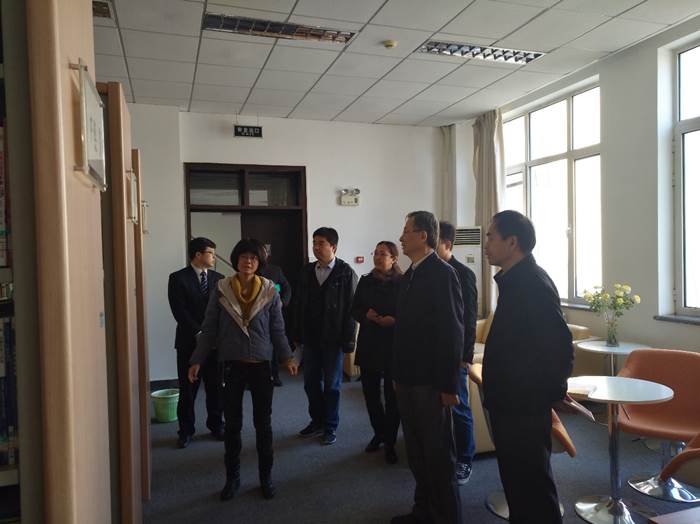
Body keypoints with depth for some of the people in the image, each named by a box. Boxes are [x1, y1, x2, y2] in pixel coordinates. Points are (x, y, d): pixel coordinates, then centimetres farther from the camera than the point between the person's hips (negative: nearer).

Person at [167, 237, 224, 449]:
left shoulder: (218, 278, 8)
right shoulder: (178, 278, -4)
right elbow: (179, 311, -11)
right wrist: (199, 332, -16)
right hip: (189, 341, -3)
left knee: (215, 386, 9)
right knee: (188, 388, 5)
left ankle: (216, 425, 24)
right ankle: (186, 430, 18)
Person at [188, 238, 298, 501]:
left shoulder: (270, 291, -2)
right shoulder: (221, 290, -3)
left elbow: (277, 330, 1)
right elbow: (209, 329, 0)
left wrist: (286, 357, -10)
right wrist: (197, 360, -3)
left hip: (262, 364, 0)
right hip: (232, 365, 0)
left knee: (263, 423, 9)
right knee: (232, 423, 9)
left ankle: (266, 476, 25)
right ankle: (232, 477, 25)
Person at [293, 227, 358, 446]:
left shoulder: (346, 273, -9)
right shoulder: (307, 271, 5)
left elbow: (351, 308, -10)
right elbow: (299, 304, 8)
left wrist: (348, 340, -12)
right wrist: (297, 335, 5)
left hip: (333, 338, -4)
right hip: (310, 337, 5)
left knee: (332, 384, 7)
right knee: (311, 382, 13)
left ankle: (330, 427, 23)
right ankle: (317, 421, 31)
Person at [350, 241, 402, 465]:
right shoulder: (365, 282, 6)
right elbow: (354, 310, 10)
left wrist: (394, 320, -20)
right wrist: (366, 315, -9)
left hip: (394, 346, -4)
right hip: (368, 345, 4)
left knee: (392, 395, 3)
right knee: (370, 392, 11)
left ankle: (390, 442, 17)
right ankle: (379, 433, 32)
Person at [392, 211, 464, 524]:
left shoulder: (442, 273, -13)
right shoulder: (409, 275, 11)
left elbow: (453, 331, -17)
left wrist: (449, 385, -17)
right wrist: (398, 374, 14)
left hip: (431, 381, -8)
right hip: (408, 379, 8)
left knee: (438, 453, 5)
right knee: (416, 450, 18)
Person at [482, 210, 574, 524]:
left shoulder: (534, 284, -20)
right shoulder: (516, 280, 10)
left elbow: (560, 348, -25)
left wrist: (548, 391, -14)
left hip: (525, 408, -10)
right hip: (511, 404, 10)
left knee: (532, 485, 4)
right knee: (516, 480, 21)